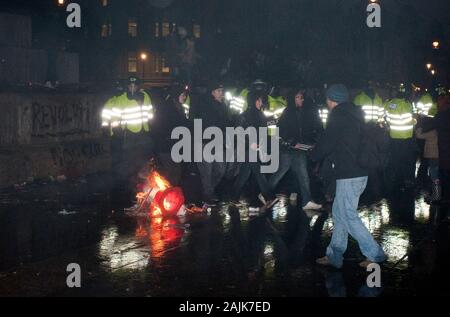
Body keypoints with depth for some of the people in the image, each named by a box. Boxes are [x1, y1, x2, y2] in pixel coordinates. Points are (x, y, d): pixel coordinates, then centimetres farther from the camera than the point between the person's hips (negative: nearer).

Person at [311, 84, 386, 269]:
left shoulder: (339, 116, -12)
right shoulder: (353, 115, 16)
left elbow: (326, 143, -12)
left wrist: (314, 155, 7)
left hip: (349, 175, -10)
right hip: (359, 172, 10)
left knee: (349, 217, -5)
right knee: (339, 213, 15)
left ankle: (375, 254, -4)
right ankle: (334, 256, 20)